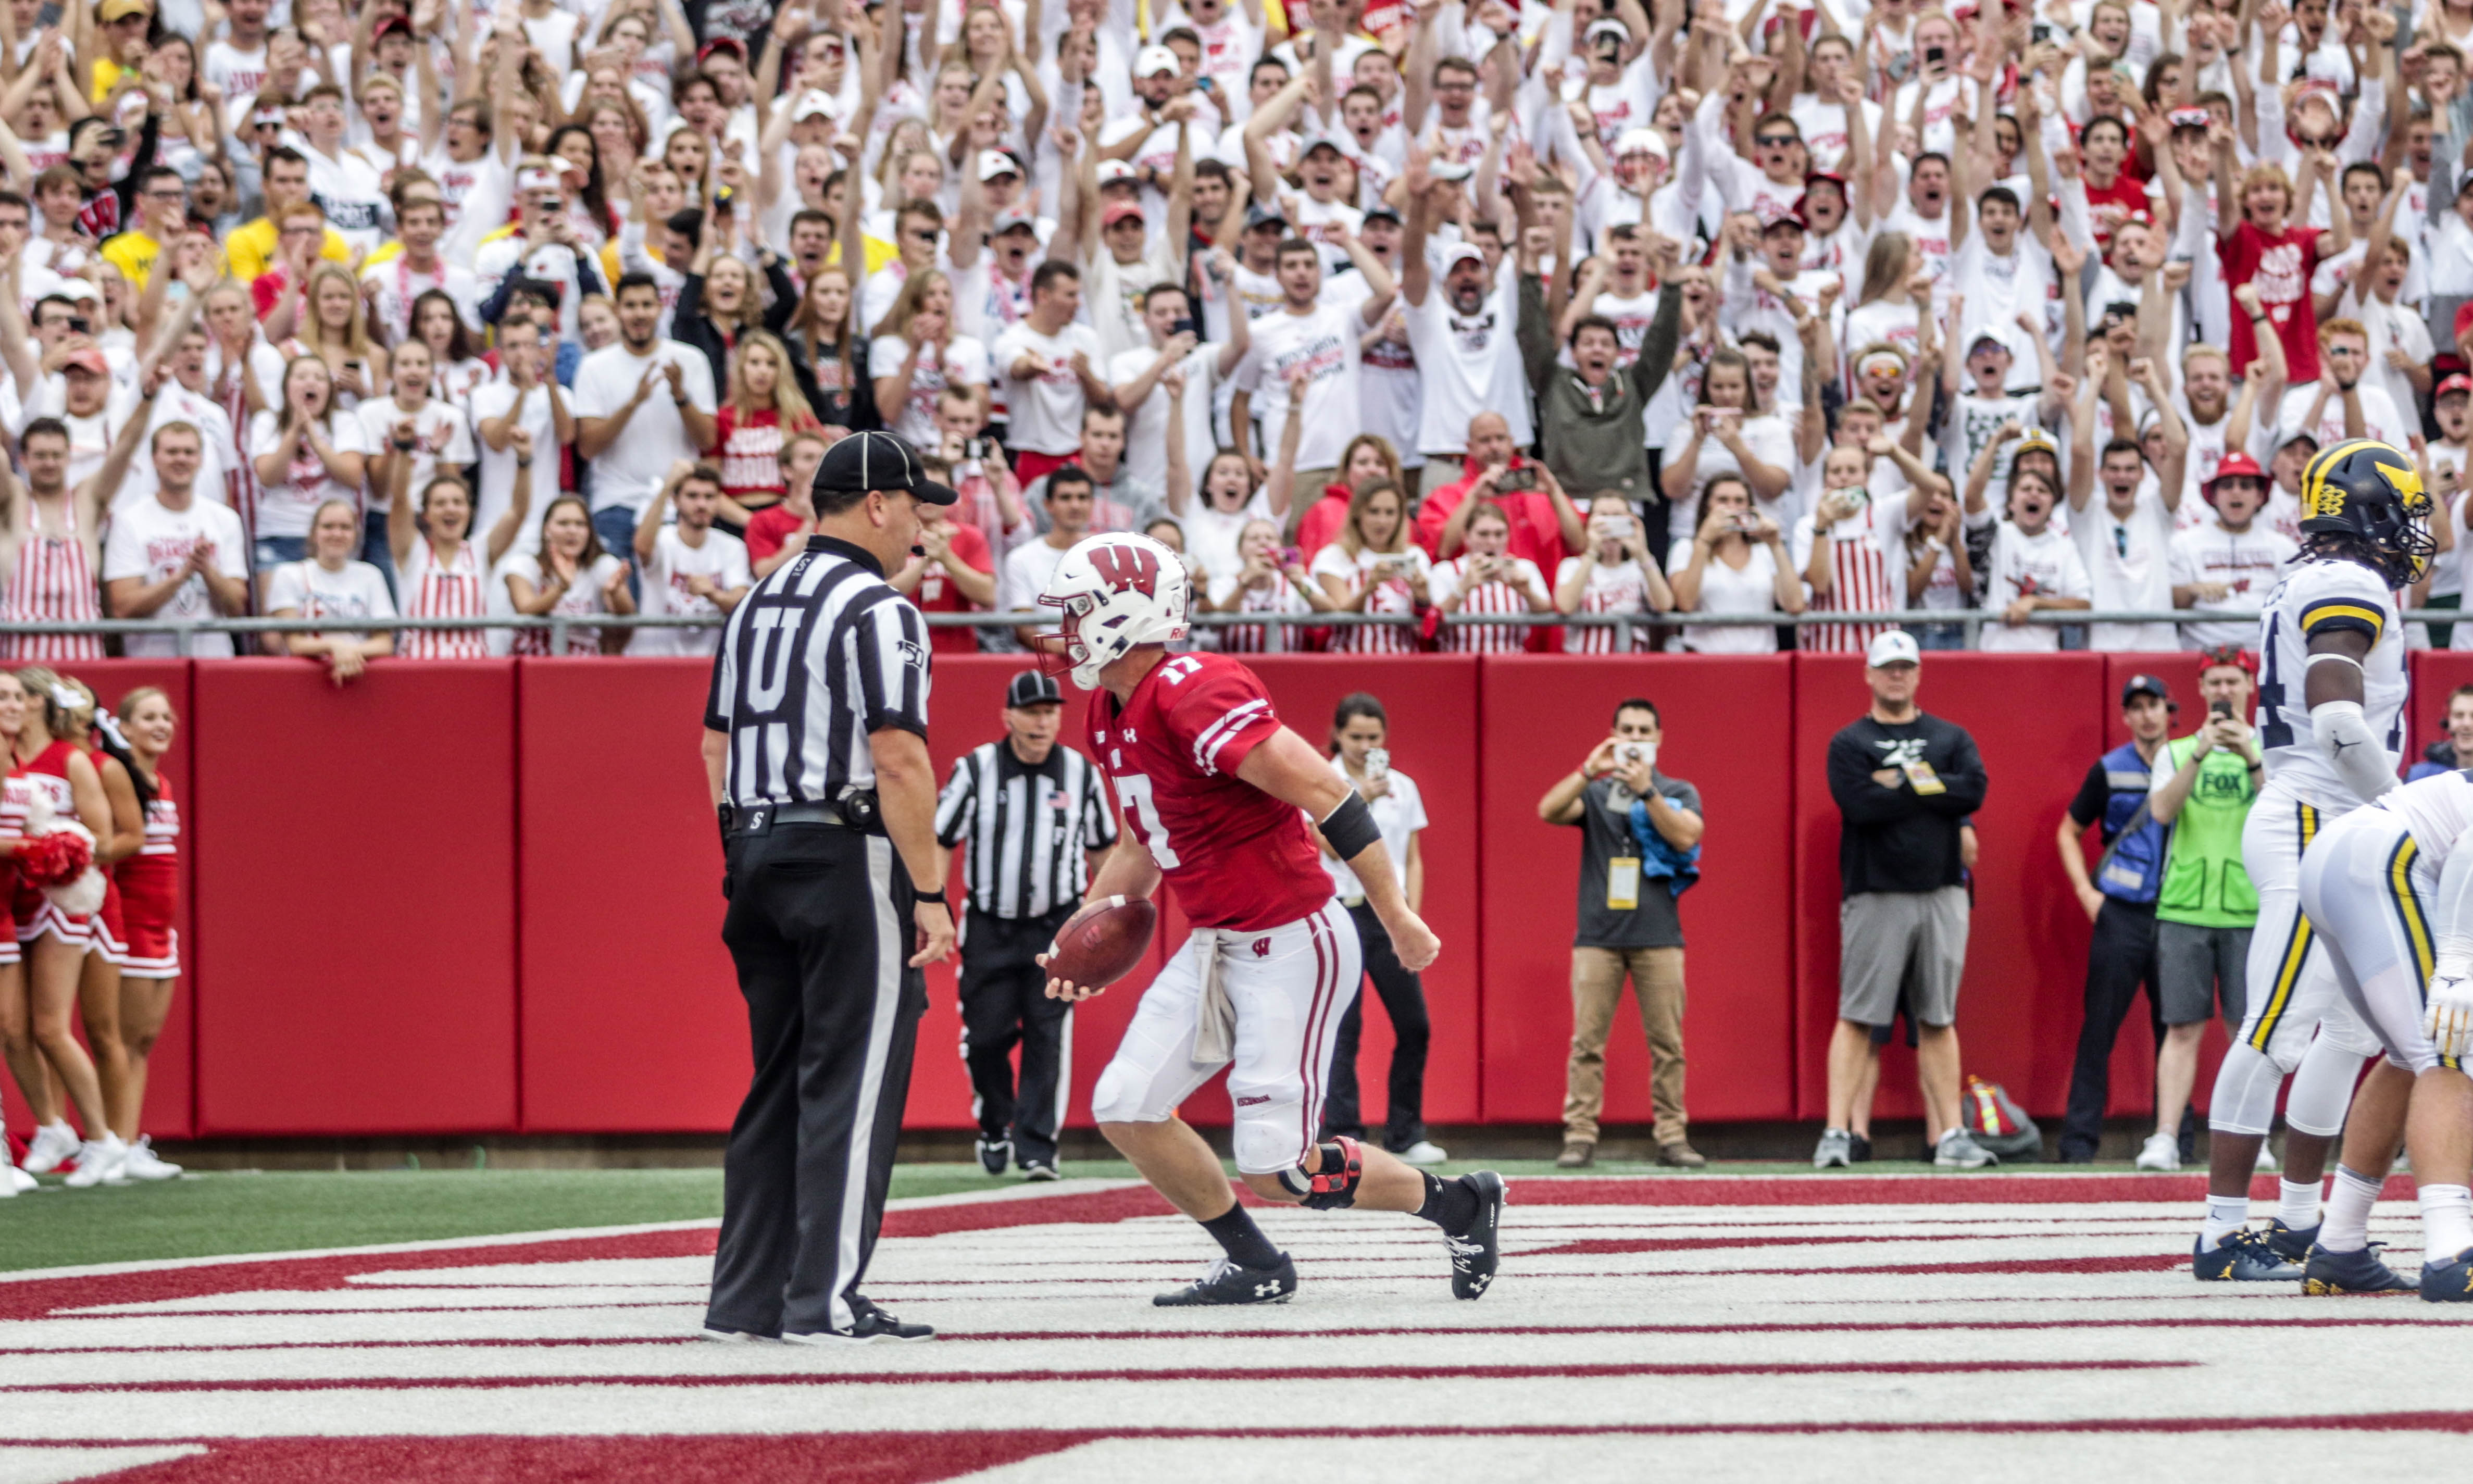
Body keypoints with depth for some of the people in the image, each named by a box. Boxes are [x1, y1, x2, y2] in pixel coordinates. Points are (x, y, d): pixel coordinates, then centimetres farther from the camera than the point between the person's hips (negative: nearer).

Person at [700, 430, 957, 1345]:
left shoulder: (755, 606, 15)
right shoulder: (876, 610, -10)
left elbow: (716, 751, 18)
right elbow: (899, 762, -17)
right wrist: (929, 893, -15)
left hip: (758, 858, 8)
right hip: (848, 857, -8)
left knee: (778, 1083, 13)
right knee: (852, 1083, -6)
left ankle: (745, 1300, 12)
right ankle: (826, 1302, -9)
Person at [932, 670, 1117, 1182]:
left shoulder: (1081, 773, 2)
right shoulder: (975, 770, -5)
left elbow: (1102, 849, 13)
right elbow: (938, 842, -2)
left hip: (1056, 928, 0)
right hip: (989, 925, 0)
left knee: (1048, 1039, -7)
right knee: (985, 1037, 0)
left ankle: (1036, 1149, -5)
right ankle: (994, 1129, 25)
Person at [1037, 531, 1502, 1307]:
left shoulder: (1194, 696, -23)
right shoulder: (1112, 714, 9)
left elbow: (1324, 793, -25)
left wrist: (1397, 917, -23)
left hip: (1290, 947, -10)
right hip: (1214, 947, 10)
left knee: (1276, 1170, -9)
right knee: (1125, 1110, 5)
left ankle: (1458, 1205, 12)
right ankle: (1254, 1266, 19)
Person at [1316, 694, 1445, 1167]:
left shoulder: (1403, 787, 10)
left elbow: (1413, 860, 11)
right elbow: (1333, 846, -13)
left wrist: (1412, 920, 2)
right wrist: (1361, 799, -24)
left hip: (1390, 915, 4)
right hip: (1341, 914, -4)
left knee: (1414, 1026, 2)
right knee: (1342, 1030, -5)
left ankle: (1406, 1135, 12)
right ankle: (1343, 1137, -2)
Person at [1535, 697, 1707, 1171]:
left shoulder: (1679, 793, 11)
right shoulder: (1595, 792, 12)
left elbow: (1685, 837, -7)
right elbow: (1549, 811, -5)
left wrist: (1645, 791, -15)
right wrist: (1589, 771, -17)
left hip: (1659, 936, 0)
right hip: (1598, 934, 0)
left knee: (1667, 1044, -2)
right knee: (1587, 1042, -4)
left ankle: (1672, 1138, 2)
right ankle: (1579, 1137, -3)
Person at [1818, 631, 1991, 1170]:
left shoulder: (1950, 738, 14)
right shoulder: (1849, 744, 4)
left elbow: (1974, 790, -4)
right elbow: (1861, 805, -12)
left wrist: (1905, 783, -8)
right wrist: (1929, 788, -7)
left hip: (1942, 897, 3)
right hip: (1876, 897, -3)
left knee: (1938, 1021, 7)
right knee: (1858, 1018, -5)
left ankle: (1950, 1135, 8)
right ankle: (1838, 1132, -6)